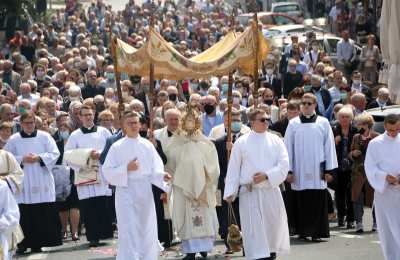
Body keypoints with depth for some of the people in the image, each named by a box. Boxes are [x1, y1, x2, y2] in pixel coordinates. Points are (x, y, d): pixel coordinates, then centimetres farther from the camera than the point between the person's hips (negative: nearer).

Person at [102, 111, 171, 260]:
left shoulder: (147, 145, 8)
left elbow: (155, 169, 5)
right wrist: (126, 169, -15)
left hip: (145, 192, 3)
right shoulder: (117, 147, 1)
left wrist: (162, 176, -15)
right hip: (126, 190, -3)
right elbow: (107, 171, -2)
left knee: (146, 229, 6)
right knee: (129, 231, -8)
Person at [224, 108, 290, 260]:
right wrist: (230, 192, -4)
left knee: (273, 227, 9)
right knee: (254, 230, -9)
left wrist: (266, 176, -16)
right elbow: (233, 169, 3)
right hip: (249, 194, -2)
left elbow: (284, 166, -3)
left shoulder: (275, 141, 5)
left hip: (271, 191, 2)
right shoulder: (241, 142, 2)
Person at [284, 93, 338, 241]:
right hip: (299, 171, 1)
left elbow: (329, 146, 4)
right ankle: (302, 231, 10)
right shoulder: (293, 124, 6)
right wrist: (288, 170, -1)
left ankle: (317, 232, -2)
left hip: (317, 169, -1)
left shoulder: (323, 123, 5)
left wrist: (329, 170, -1)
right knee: (301, 202, 2)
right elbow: (288, 147, 5)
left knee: (318, 203, -4)